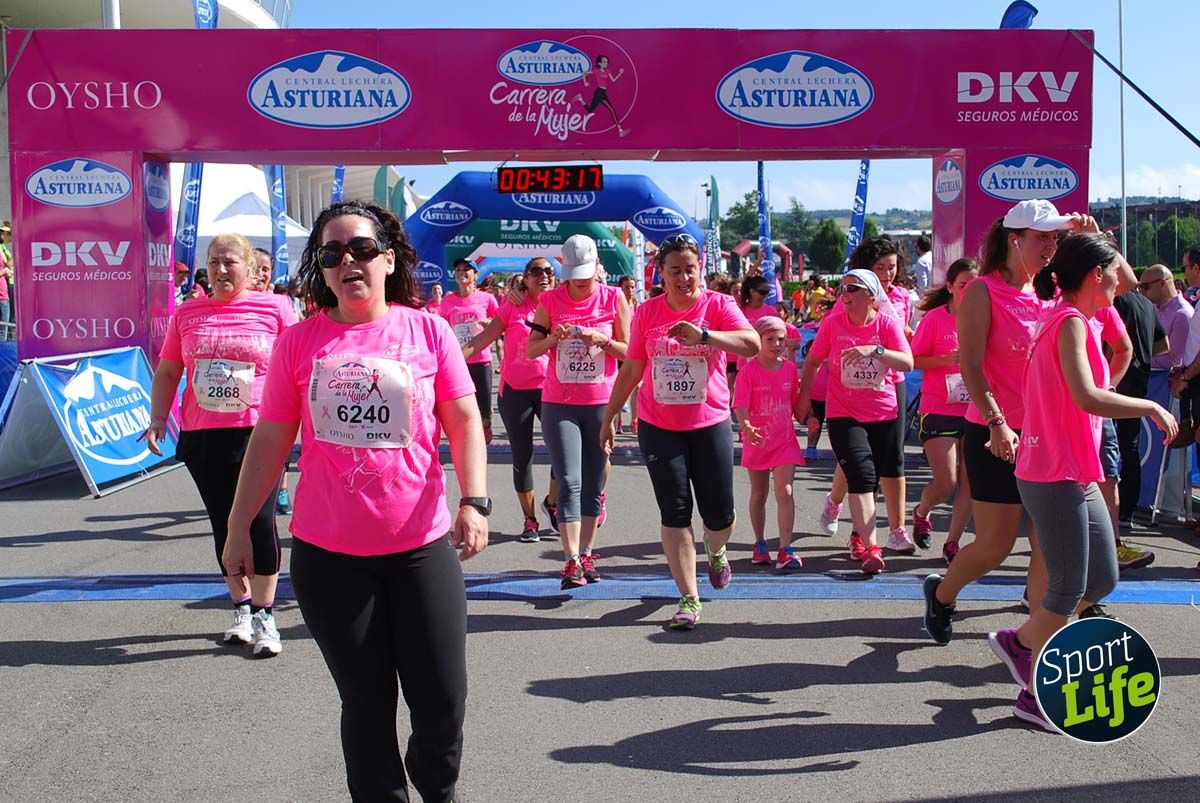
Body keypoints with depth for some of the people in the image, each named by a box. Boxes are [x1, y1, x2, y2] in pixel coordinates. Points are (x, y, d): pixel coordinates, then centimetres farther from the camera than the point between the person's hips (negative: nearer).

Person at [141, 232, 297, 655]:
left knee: (259, 520, -10)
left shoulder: (275, 308, -1)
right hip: (202, 437, 4)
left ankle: (264, 616, 4)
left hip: (259, 432, -4)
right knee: (224, 524, 11)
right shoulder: (187, 312, 9)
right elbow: (167, 372, 16)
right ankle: (241, 608, 27)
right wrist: (158, 418, 4)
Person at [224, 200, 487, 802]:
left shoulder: (427, 330, -1)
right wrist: (239, 526, 6)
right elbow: (270, 441, 6)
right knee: (367, 703, 9)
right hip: (327, 555, 0)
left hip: (422, 547, 0)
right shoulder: (299, 341, 1)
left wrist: (474, 501, -13)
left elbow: (464, 423, 0)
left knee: (443, 701, 5)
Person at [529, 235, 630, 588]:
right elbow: (531, 349, 4)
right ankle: (571, 561, -9)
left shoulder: (613, 298, 0)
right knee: (569, 482, -8)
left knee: (593, 483, 6)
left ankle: (586, 555, 15)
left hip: (602, 403, 1)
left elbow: (628, 351, 2)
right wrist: (554, 337, -16)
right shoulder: (551, 300, 1)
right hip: (559, 403, -1)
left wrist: (601, 340, -16)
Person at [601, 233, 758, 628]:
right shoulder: (647, 312, 2)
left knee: (719, 513, 5)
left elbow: (752, 344, -23)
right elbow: (631, 369, 10)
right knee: (674, 512, -1)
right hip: (658, 427, 1)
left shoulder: (718, 305, -5)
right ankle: (689, 599, 5)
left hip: (710, 424, -1)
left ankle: (716, 551, 41)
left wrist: (702, 334, -37)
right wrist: (609, 418, 13)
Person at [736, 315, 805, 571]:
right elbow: (740, 406, -20)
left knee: (784, 492, -10)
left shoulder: (790, 368, 0)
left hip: (785, 440, 1)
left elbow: (795, 402, 11)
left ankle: (785, 550, -11)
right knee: (758, 494, 14)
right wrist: (746, 427, -36)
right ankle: (760, 545, 30)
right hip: (757, 441, -1)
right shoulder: (748, 370, -11)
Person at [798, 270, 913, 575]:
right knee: (862, 476, -15)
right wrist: (804, 395, 2)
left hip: (885, 413, 2)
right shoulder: (833, 323, -3)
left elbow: (908, 363, -18)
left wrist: (875, 350, -31)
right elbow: (813, 360, 8)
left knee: (889, 472, 13)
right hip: (844, 414, -2)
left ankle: (860, 534, 35)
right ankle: (870, 549, -17)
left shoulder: (887, 323, -6)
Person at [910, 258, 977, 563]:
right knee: (945, 484, -7)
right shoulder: (935, 317, -5)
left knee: (970, 483, 2)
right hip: (939, 410, -4)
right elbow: (914, 359, -4)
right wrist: (946, 360, -18)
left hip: (975, 410, 4)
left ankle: (952, 542, 18)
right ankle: (920, 513, 26)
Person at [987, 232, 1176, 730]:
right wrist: (1151, 407, -20)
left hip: (1078, 478, 10)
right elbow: (1087, 397, -30)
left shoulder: (1067, 321, 14)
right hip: (1055, 478, -10)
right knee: (1069, 589, 0)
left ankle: (1019, 642, 28)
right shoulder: (1071, 323, -16)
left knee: (1103, 580, 15)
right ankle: (1035, 696, 13)